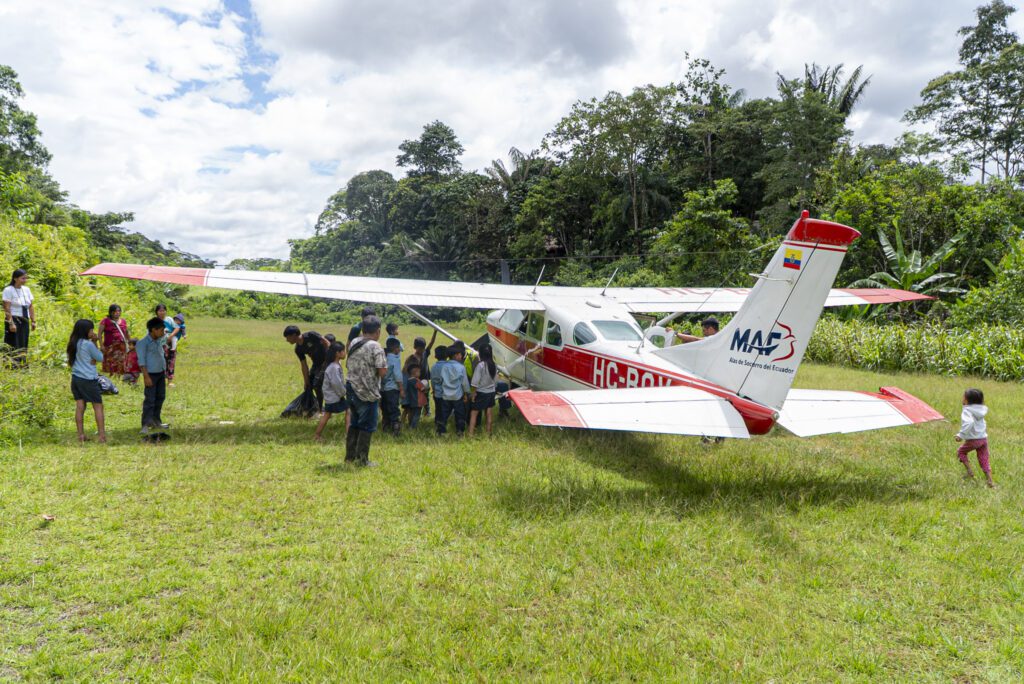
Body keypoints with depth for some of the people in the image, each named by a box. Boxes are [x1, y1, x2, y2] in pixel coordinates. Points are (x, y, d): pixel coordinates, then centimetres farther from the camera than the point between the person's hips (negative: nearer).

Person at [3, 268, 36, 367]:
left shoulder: (26, 289, 9)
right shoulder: (8, 290, -8)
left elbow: (31, 306, 11)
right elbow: (7, 308, -13)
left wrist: (33, 321, 6)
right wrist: (11, 323, -19)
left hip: (25, 321, 6)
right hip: (13, 320, -6)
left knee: (24, 345, 7)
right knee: (14, 345, -5)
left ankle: (23, 365, 13)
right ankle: (13, 366, -3)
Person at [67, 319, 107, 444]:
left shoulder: (73, 343, 8)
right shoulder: (88, 344, -15)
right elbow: (100, 358, -5)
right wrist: (95, 343, 0)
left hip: (76, 378, 7)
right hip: (88, 379, -7)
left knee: (80, 406, 8)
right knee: (98, 406, 0)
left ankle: (81, 434, 8)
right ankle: (102, 435, -3)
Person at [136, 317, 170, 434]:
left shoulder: (159, 340, 9)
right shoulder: (143, 343, -13)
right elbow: (141, 361, -16)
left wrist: (165, 371, 20)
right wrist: (146, 376, -20)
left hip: (161, 373, 8)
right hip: (151, 374, -8)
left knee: (160, 397, 13)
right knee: (150, 399, -8)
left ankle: (156, 421, 24)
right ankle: (146, 425, -5)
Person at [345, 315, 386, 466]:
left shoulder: (353, 343, 5)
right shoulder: (375, 347, -16)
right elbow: (382, 372, -19)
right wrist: (384, 363, 1)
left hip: (352, 390, 7)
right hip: (368, 393, -7)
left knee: (354, 424, 18)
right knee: (367, 426, 3)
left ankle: (350, 456, 24)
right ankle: (362, 459, 7)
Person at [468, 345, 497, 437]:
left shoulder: (481, 365, -18)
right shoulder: (494, 365, 0)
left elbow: (475, 381, -17)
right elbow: (496, 380, 7)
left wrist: (474, 393, -8)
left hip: (481, 392, -5)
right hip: (491, 392, 6)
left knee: (474, 413, 1)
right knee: (489, 413, 13)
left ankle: (470, 433, -2)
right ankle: (488, 431, 22)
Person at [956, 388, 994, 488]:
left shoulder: (967, 411, -16)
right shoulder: (980, 410, 8)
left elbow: (969, 423, -34)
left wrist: (961, 435, -33)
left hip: (973, 439, -6)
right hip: (983, 438, 6)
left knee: (961, 452, 19)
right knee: (984, 460, 12)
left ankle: (970, 471, 11)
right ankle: (990, 481, 7)